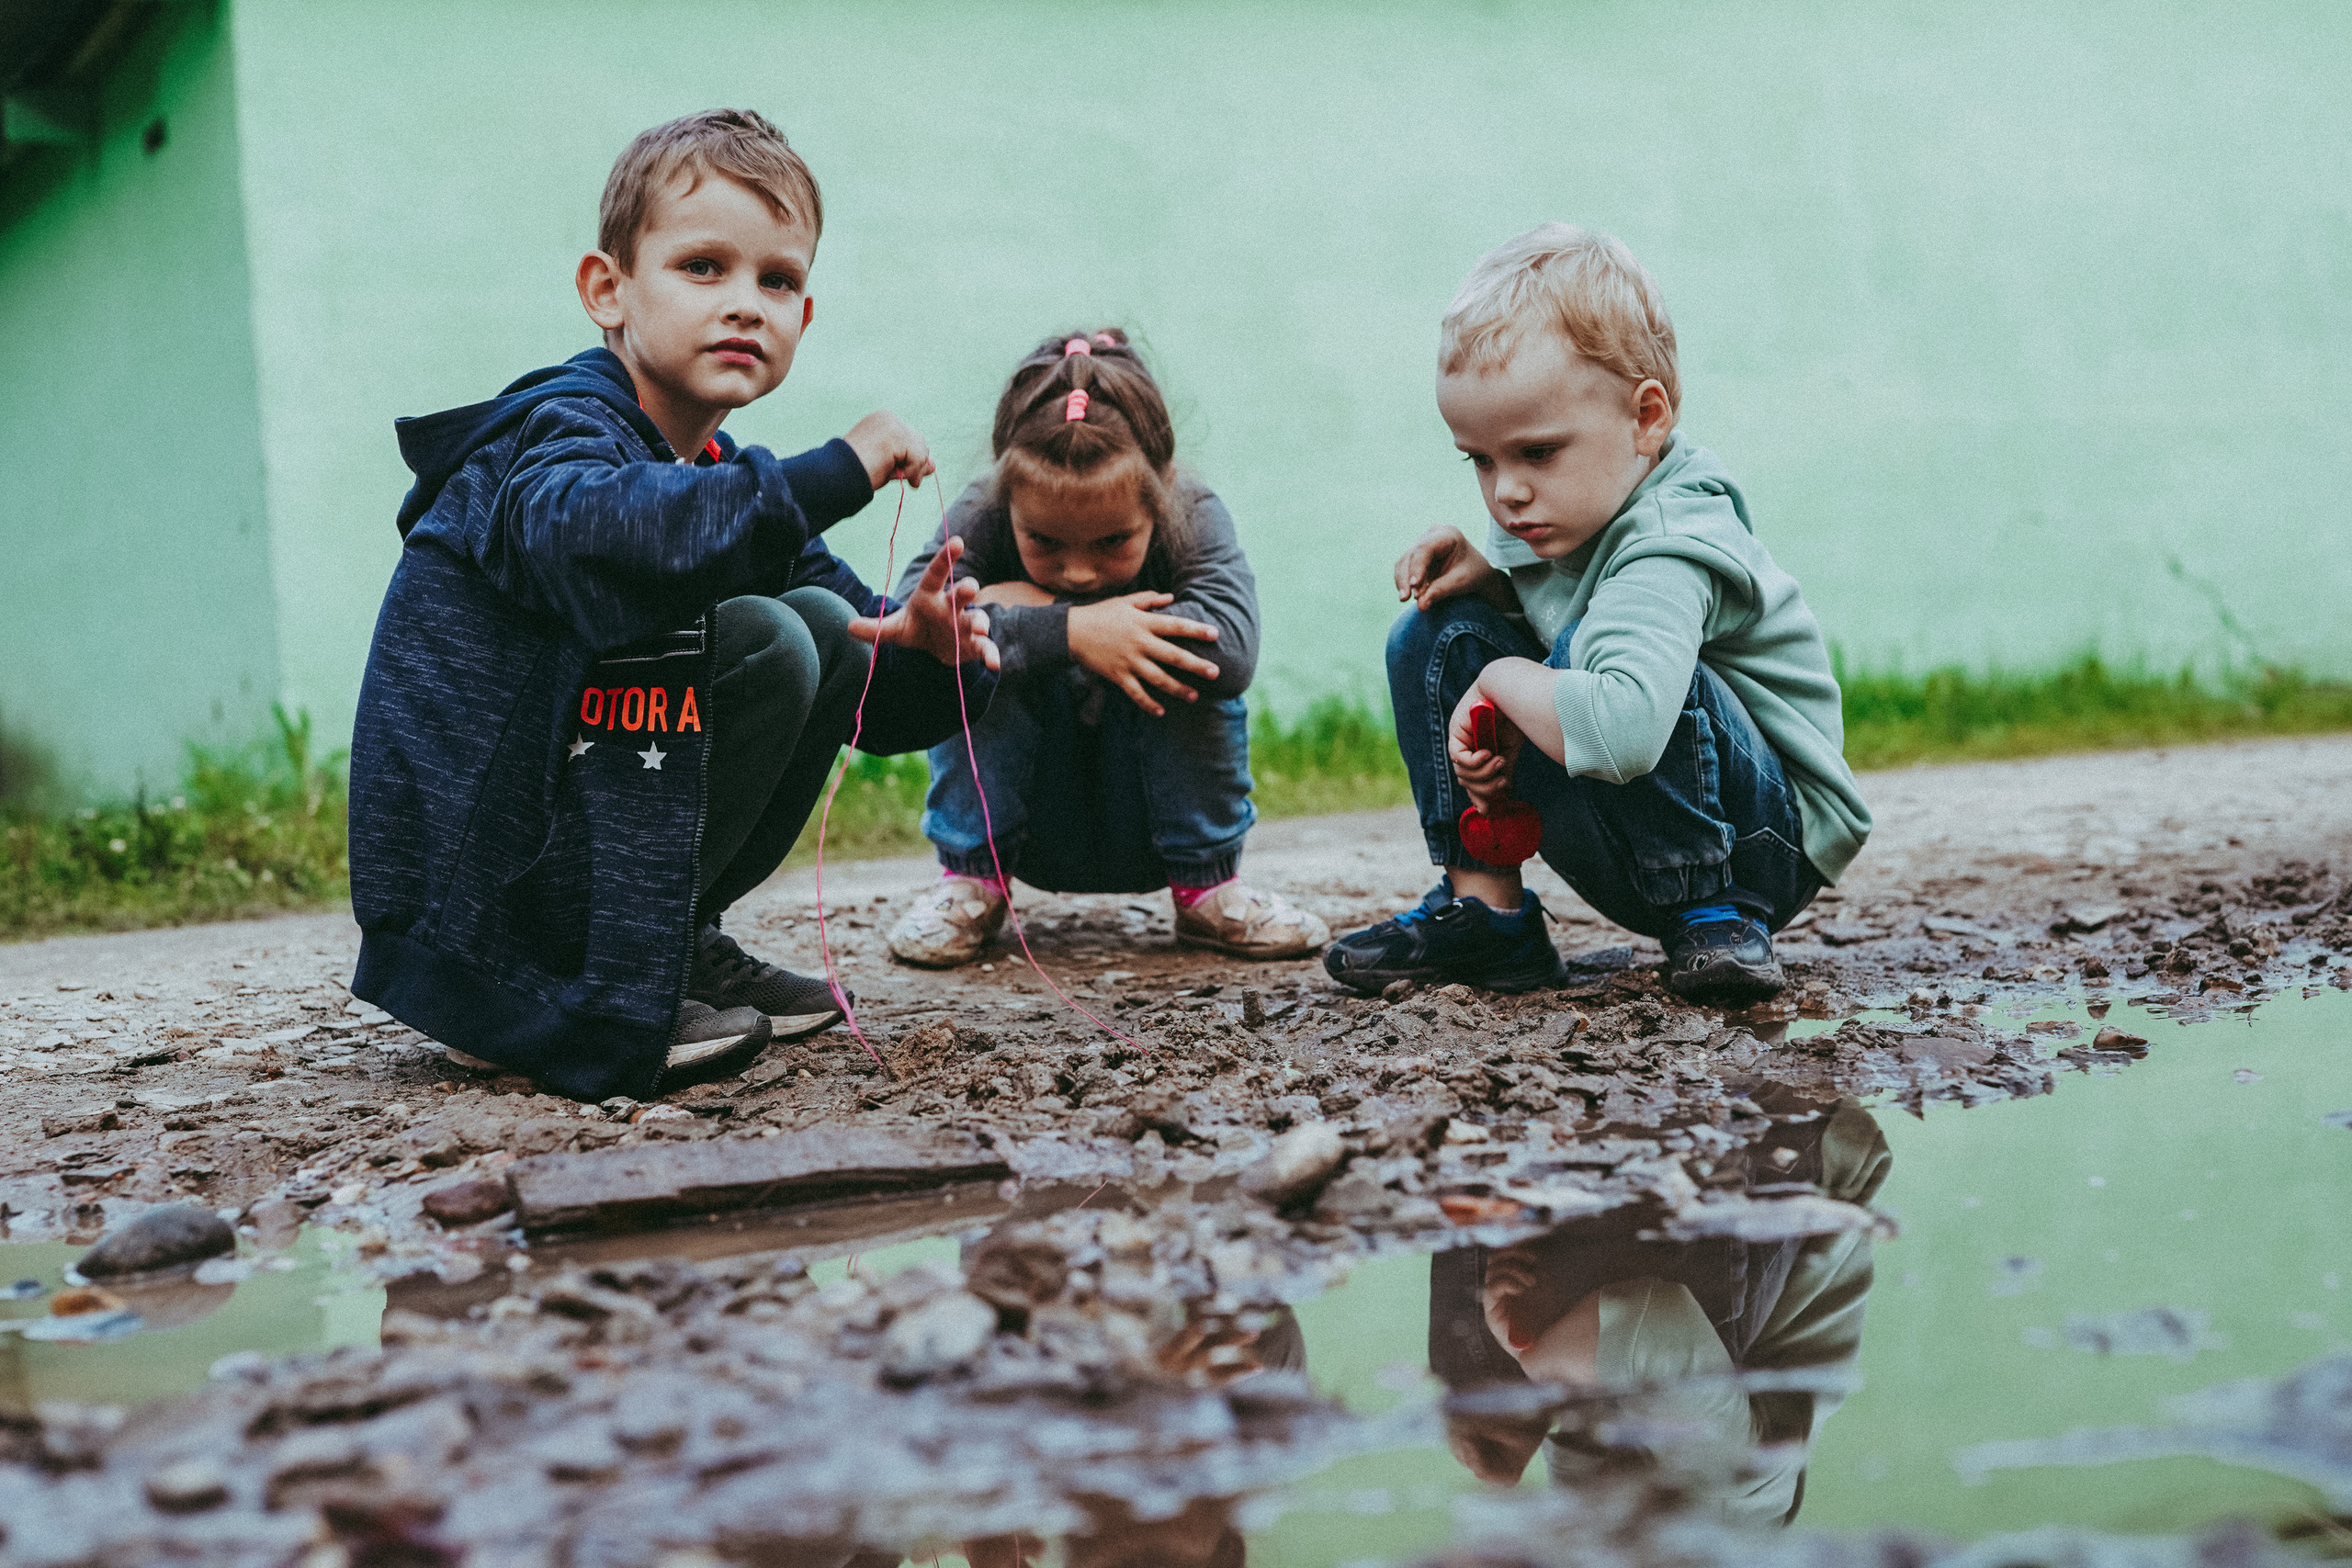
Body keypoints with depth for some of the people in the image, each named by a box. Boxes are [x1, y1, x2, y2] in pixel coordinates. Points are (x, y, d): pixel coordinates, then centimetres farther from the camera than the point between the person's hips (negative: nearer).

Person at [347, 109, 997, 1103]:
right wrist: (831, 475, -38)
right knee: (758, 641, -22)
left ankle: (678, 943, 8)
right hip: (468, 866, -9)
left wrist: (923, 650, -12)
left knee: (828, 625, 4)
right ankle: (568, 1001, -14)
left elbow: (876, 694, 12)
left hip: (576, 812, 9)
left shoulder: (722, 480, 11)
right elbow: (595, 532, -42)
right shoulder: (558, 433, -14)